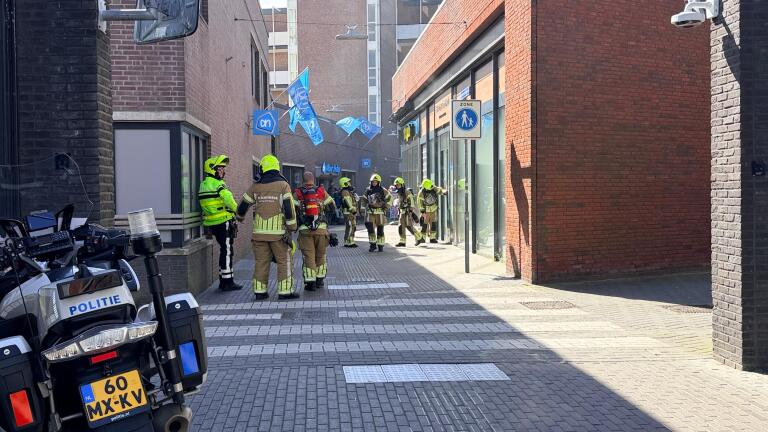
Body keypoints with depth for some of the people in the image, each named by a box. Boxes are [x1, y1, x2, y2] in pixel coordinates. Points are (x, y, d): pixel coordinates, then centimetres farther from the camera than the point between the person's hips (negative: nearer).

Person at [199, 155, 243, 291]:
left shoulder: (203, 185, 13)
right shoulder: (219, 186, -14)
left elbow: (208, 205, 13)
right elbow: (230, 202, -15)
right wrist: (237, 211, 6)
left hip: (212, 223, 8)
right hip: (224, 222, -8)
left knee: (224, 251, 16)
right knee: (227, 252, -3)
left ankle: (223, 280, 21)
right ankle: (228, 282, -1)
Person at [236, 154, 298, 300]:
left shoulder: (255, 187, 7)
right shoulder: (283, 185, -3)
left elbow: (243, 205, 16)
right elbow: (289, 208, -9)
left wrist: (239, 216, 36)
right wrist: (292, 227, -3)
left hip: (259, 232, 4)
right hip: (279, 232, -3)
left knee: (261, 261, 10)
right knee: (284, 261, 3)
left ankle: (260, 291, 11)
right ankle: (285, 291, 0)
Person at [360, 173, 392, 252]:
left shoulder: (382, 191, -2)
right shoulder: (368, 190, 6)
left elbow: (390, 198, 7)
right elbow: (364, 200, 20)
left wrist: (386, 208, 0)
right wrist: (367, 206, 7)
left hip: (380, 212, -2)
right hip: (371, 213, 2)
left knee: (380, 229, 3)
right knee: (370, 228, -11)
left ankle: (380, 246, 12)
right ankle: (373, 245, -1)